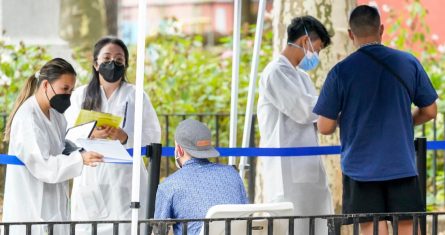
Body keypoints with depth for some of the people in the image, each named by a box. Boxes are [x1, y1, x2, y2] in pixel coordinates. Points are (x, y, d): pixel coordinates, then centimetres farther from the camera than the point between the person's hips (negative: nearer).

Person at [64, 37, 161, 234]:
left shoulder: (136, 96, 8)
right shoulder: (80, 96, 11)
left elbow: (153, 138, 2)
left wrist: (125, 137, -17)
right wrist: (91, 135, -19)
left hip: (125, 182, -1)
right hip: (89, 182, 1)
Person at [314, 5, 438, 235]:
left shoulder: (340, 72, -7)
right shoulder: (408, 63, -1)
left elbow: (325, 127, -4)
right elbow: (429, 111, 7)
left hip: (361, 170, -1)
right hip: (402, 167, 1)